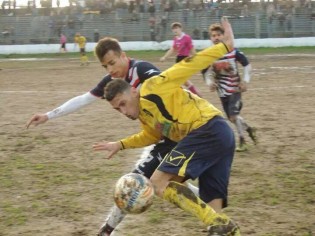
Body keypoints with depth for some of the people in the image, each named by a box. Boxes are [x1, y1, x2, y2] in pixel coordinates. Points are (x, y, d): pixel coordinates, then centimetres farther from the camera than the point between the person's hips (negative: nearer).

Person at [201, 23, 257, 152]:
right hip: (222, 91, 4)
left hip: (235, 88, -4)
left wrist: (245, 80, -10)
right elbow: (207, 72, 3)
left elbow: (247, 65, -2)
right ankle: (249, 129, 39)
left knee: (233, 115, -15)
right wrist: (210, 82, -16)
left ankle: (242, 141, 0)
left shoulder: (233, 51, -13)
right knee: (231, 117, 13)